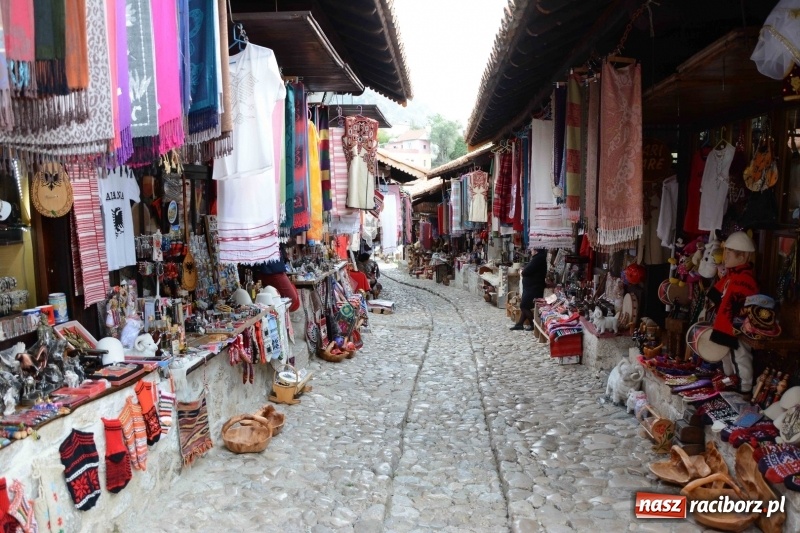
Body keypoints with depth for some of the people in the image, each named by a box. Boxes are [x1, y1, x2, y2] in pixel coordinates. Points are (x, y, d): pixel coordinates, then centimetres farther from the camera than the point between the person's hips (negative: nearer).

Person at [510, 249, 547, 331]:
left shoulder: (538, 258, -20)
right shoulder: (540, 257, 13)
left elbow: (527, 271, -23)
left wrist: (522, 272, -3)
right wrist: (523, 272, 0)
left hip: (533, 288, -10)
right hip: (531, 287, 10)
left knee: (524, 306, -5)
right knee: (524, 305, 14)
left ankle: (534, 324, 3)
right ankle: (520, 324, 19)